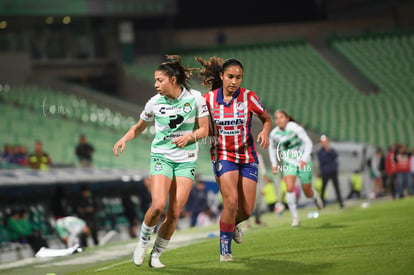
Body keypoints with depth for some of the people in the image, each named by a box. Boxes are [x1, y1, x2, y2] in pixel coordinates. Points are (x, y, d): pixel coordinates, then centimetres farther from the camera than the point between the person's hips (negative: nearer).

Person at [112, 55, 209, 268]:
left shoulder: (195, 98, -6)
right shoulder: (154, 102, -2)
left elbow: (204, 129, 1)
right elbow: (139, 126, 14)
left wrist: (190, 136, -19)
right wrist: (124, 139, -5)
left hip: (186, 160, 0)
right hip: (161, 157, 0)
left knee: (174, 213, -6)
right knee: (158, 205, -20)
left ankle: (156, 254, 10)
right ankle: (143, 241, 6)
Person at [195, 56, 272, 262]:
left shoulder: (248, 97, -9)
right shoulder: (208, 99, -6)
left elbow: (267, 119, 3)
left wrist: (265, 132, -18)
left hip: (247, 157, 1)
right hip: (223, 156, -1)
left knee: (246, 211, -1)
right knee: (231, 202, -21)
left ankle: (233, 223, 37)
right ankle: (225, 249, -4)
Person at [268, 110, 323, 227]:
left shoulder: (295, 128, -18)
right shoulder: (274, 134, -6)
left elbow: (308, 143, -16)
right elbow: (272, 148, 15)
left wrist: (305, 159, -27)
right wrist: (274, 164, 6)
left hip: (303, 162, -2)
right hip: (288, 164, 2)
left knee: (308, 193, 7)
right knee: (289, 188, -22)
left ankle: (315, 195, 47)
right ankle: (295, 218, -15)